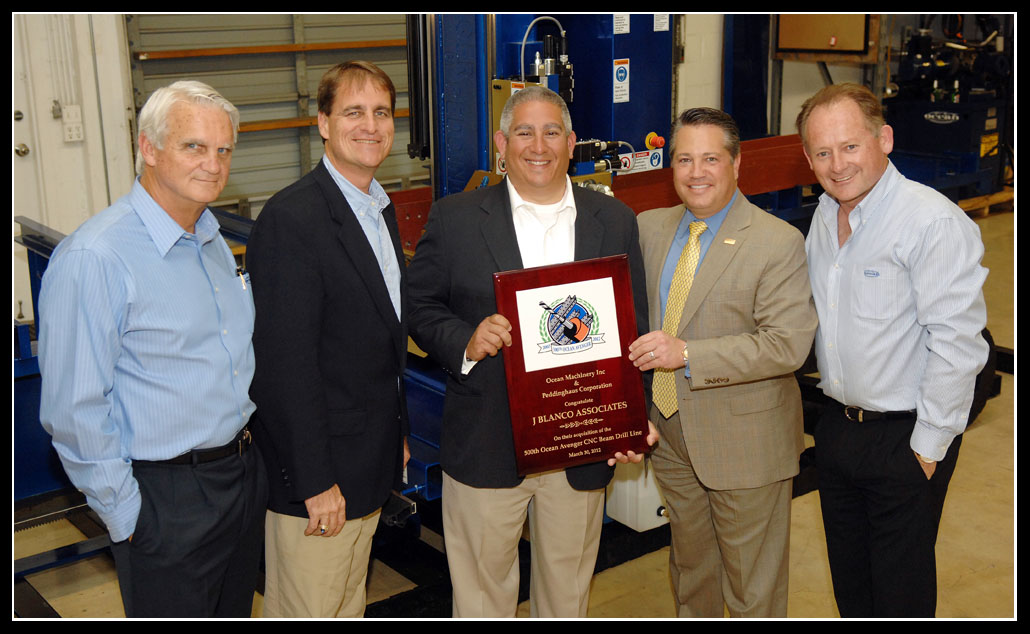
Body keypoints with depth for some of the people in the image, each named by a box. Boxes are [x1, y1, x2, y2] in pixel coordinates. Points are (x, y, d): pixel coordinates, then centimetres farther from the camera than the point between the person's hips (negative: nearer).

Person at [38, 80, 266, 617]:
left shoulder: (212, 241, 7)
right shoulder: (92, 259, -21)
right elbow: (73, 412, -20)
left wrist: (245, 446, 15)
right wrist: (126, 517, -15)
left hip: (243, 468, 8)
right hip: (166, 498, -8)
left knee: (234, 612, 22)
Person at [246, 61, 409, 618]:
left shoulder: (381, 208, 9)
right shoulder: (290, 220, -21)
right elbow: (286, 364, -23)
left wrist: (397, 434, 17)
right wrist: (315, 481, -21)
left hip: (371, 460, 9)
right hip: (318, 470, -9)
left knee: (350, 598, 24)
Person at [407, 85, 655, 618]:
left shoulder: (615, 222, 3)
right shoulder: (454, 219, -3)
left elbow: (633, 328, 5)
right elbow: (419, 307, 1)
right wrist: (464, 343, -19)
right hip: (484, 448, -2)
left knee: (568, 592, 19)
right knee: (481, 592, 13)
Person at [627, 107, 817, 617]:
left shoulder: (779, 242, -15)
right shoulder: (649, 227, 3)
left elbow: (788, 344, -23)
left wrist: (687, 355, -29)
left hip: (745, 441, -5)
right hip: (671, 432, 6)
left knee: (753, 585, 11)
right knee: (689, 563, 25)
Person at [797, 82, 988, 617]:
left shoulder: (935, 223, -20)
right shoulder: (825, 215, 5)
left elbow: (956, 345, -22)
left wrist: (929, 447, -18)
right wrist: (833, 398, 14)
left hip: (905, 439, -7)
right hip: (837, 426, 7)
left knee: (901, 592, 8)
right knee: (848, 579, 20)